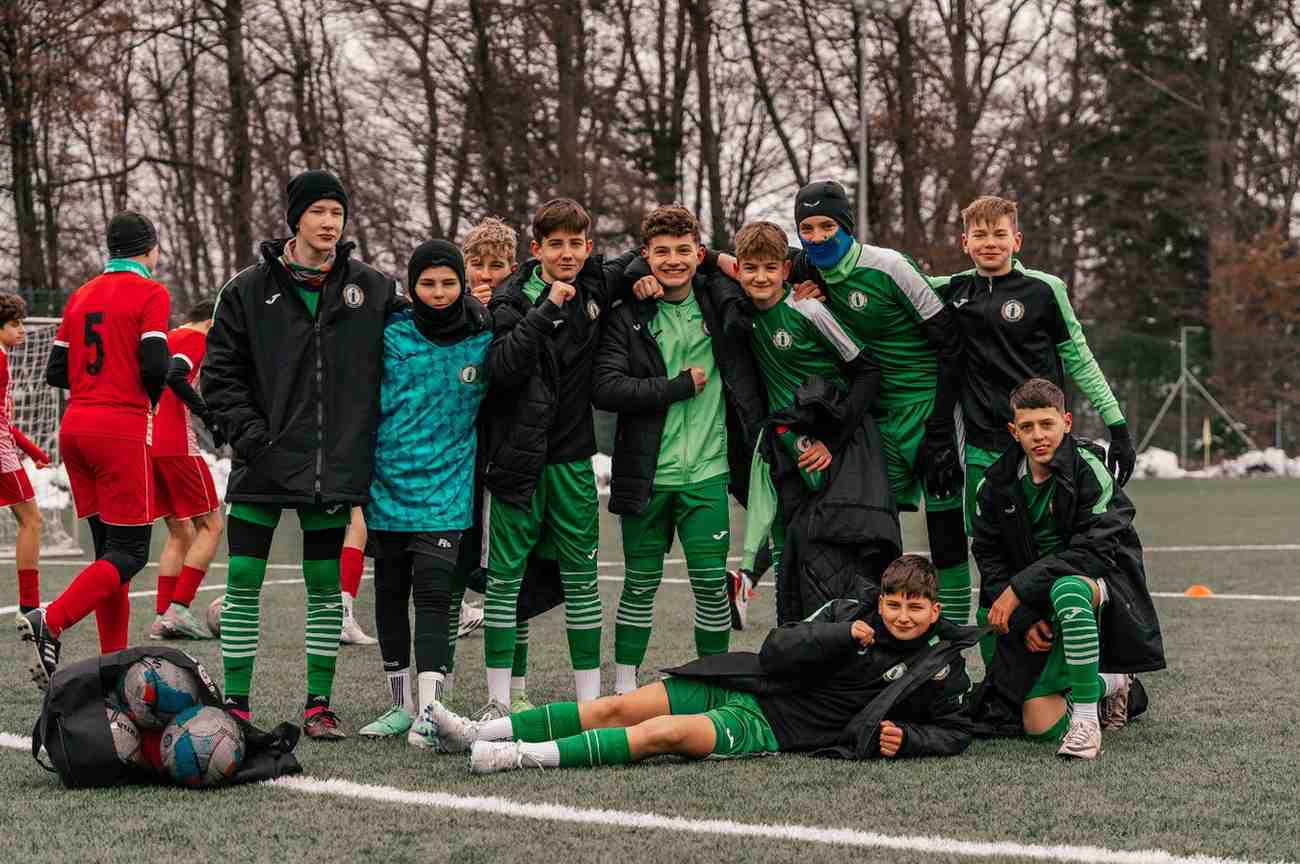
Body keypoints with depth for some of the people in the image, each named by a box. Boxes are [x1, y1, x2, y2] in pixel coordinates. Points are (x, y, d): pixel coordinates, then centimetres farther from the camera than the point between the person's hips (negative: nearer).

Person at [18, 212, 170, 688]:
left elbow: (56, 372, 14)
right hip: (120, 430, -7)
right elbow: (155, 367, -14)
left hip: (75, 427, 7)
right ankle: (50, 622, -23)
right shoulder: (150, 293, -5)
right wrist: (150, 397, 6)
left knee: (109, 548, 11)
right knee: (130, 551, -4)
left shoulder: (81, 295, 15)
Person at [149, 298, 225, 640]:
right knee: (211, 526, -1)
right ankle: (178, 609, -11)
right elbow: (175, 378, -21)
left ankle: (162, 618, 6)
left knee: (180, 532, 14)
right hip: (177, 446, -8)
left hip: (148, 445, 9)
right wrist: (210, 416, -18)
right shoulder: (195, 339, -3)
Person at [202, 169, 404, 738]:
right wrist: (248, 432, -10)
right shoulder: (249, 290, 1)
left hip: (334, 465, 1)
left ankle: (319, 703, 14)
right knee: (242, 582, -2)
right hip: (263, 467, -1)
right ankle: (235, 702, 7)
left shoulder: (373, 289, 4)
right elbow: (219, 372, 2)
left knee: (326, 586, 6)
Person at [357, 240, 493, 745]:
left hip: (446, 491, -1)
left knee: (434, 595, -12)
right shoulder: (391, 338, -2)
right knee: (390, 594, 10)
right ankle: (402, 703, 22)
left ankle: (429, 709, -16)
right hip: (389, 489, 1)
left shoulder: (483, 340, 1)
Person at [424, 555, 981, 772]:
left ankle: (521, 757, -35)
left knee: (667, 734, -27)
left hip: (771, 727, -4)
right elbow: (776, 652, -2)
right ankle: (479, 734, -4)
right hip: (740, 686, 4)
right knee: (620, 708, -7)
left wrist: (904, 738, -12)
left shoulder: (940, 668, 0)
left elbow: (954, 732, 7)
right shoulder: (848, 614, 6)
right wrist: (843, 636, -16)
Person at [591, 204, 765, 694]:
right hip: (646, 473, -1)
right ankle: (624, 688, 17)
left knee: (711, 584, -2)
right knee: (640, 585, 8)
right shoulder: (627, 317, -1)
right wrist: (680, 387, -12)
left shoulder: (721, 305, 6)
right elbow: (605, 389, -13)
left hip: (707, 472, 1)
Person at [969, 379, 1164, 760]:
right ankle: (1108, 684, 23)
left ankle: (1086, 718, -32)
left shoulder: (1089, 470, -13)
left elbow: (1094, 550, -22)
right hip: (1037, 611, 5)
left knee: (1067, 590, -43)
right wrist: (1023, 619, -10)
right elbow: (989, 559, 5)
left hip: (1104, 586, -5)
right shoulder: (997, 485, 1)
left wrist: (1020, 588, -26)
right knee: (1040, 725, -10)